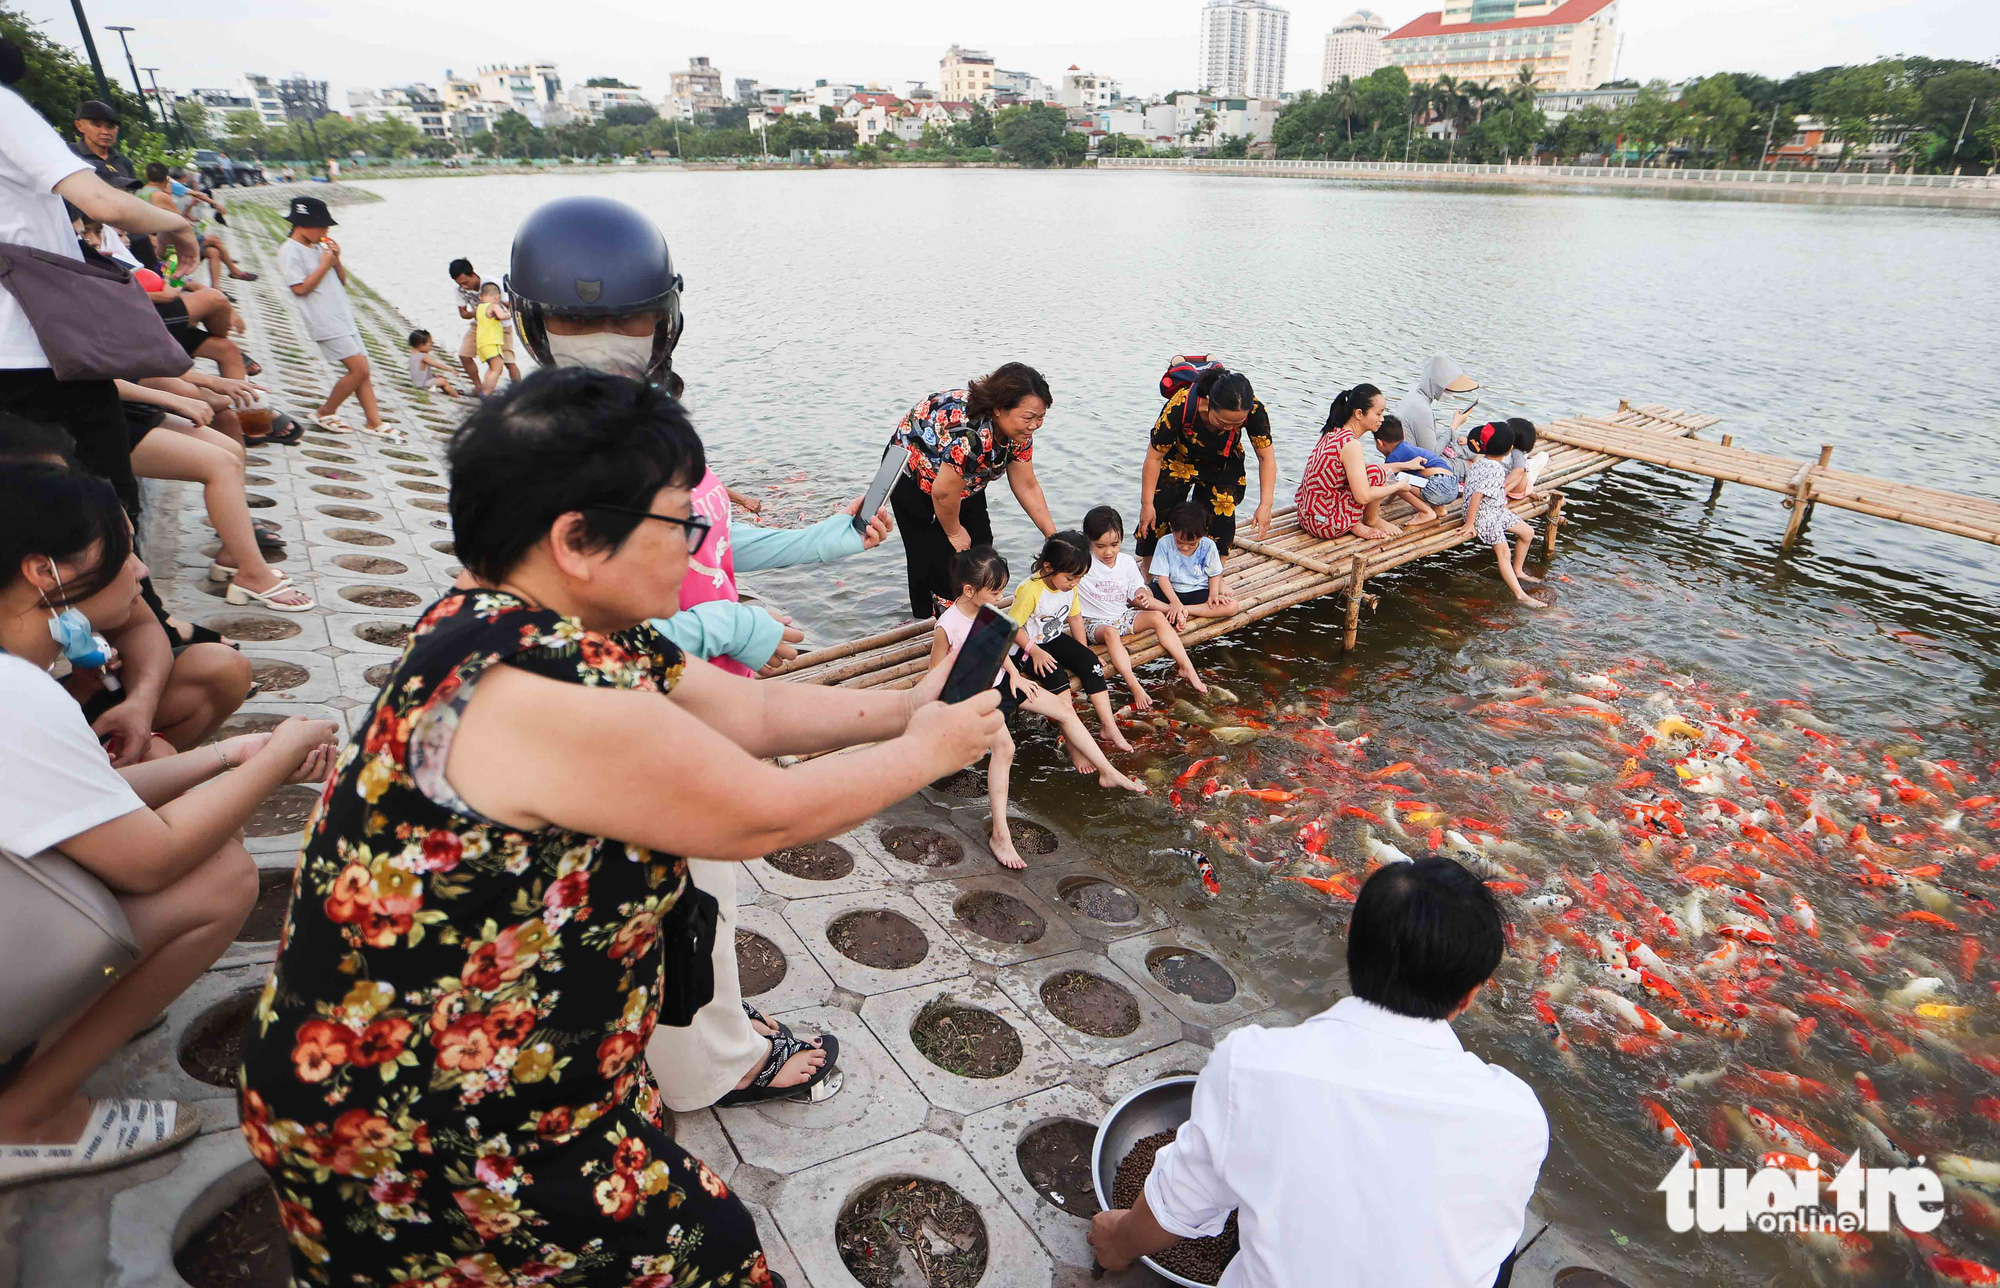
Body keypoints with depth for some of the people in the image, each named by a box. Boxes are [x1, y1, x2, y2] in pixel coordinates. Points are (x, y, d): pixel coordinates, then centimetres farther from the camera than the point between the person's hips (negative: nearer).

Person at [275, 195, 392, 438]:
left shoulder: (319, 248, 18)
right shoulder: (290, 250, -5)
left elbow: (342, 282, 20)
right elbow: (300, 288, -14)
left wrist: (336, 260, 3)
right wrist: (324, 265, -10)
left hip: (343, 317, 8)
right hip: (325, 322, -8)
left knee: (362, 369, 3)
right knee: (359, 368, -14)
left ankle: (374, 422, 6)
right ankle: (325, 413, 2)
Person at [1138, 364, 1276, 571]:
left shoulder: (1254, 410, -34)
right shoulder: (1179, 407, -40)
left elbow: (1266, 457, -21)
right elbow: (1154, 457, -27)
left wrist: (1265, 505, -28)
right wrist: (1146, 504, -21)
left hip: (1223, 464, 1)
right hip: (1179, 459, -1)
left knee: (1221, 515, -6)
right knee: (1158, 510, -1)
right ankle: (1146, 566, 24)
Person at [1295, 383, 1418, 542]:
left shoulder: (1333, 432, 7)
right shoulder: (1350, 444, -20)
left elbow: (1355, 469, 22)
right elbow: (1363, 496, -21)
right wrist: (1398, 486, -5)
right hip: (1325, 524, -9)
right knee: (1375, 473, -9)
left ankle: (1355, 524, 11)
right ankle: (1371, 520, 14)